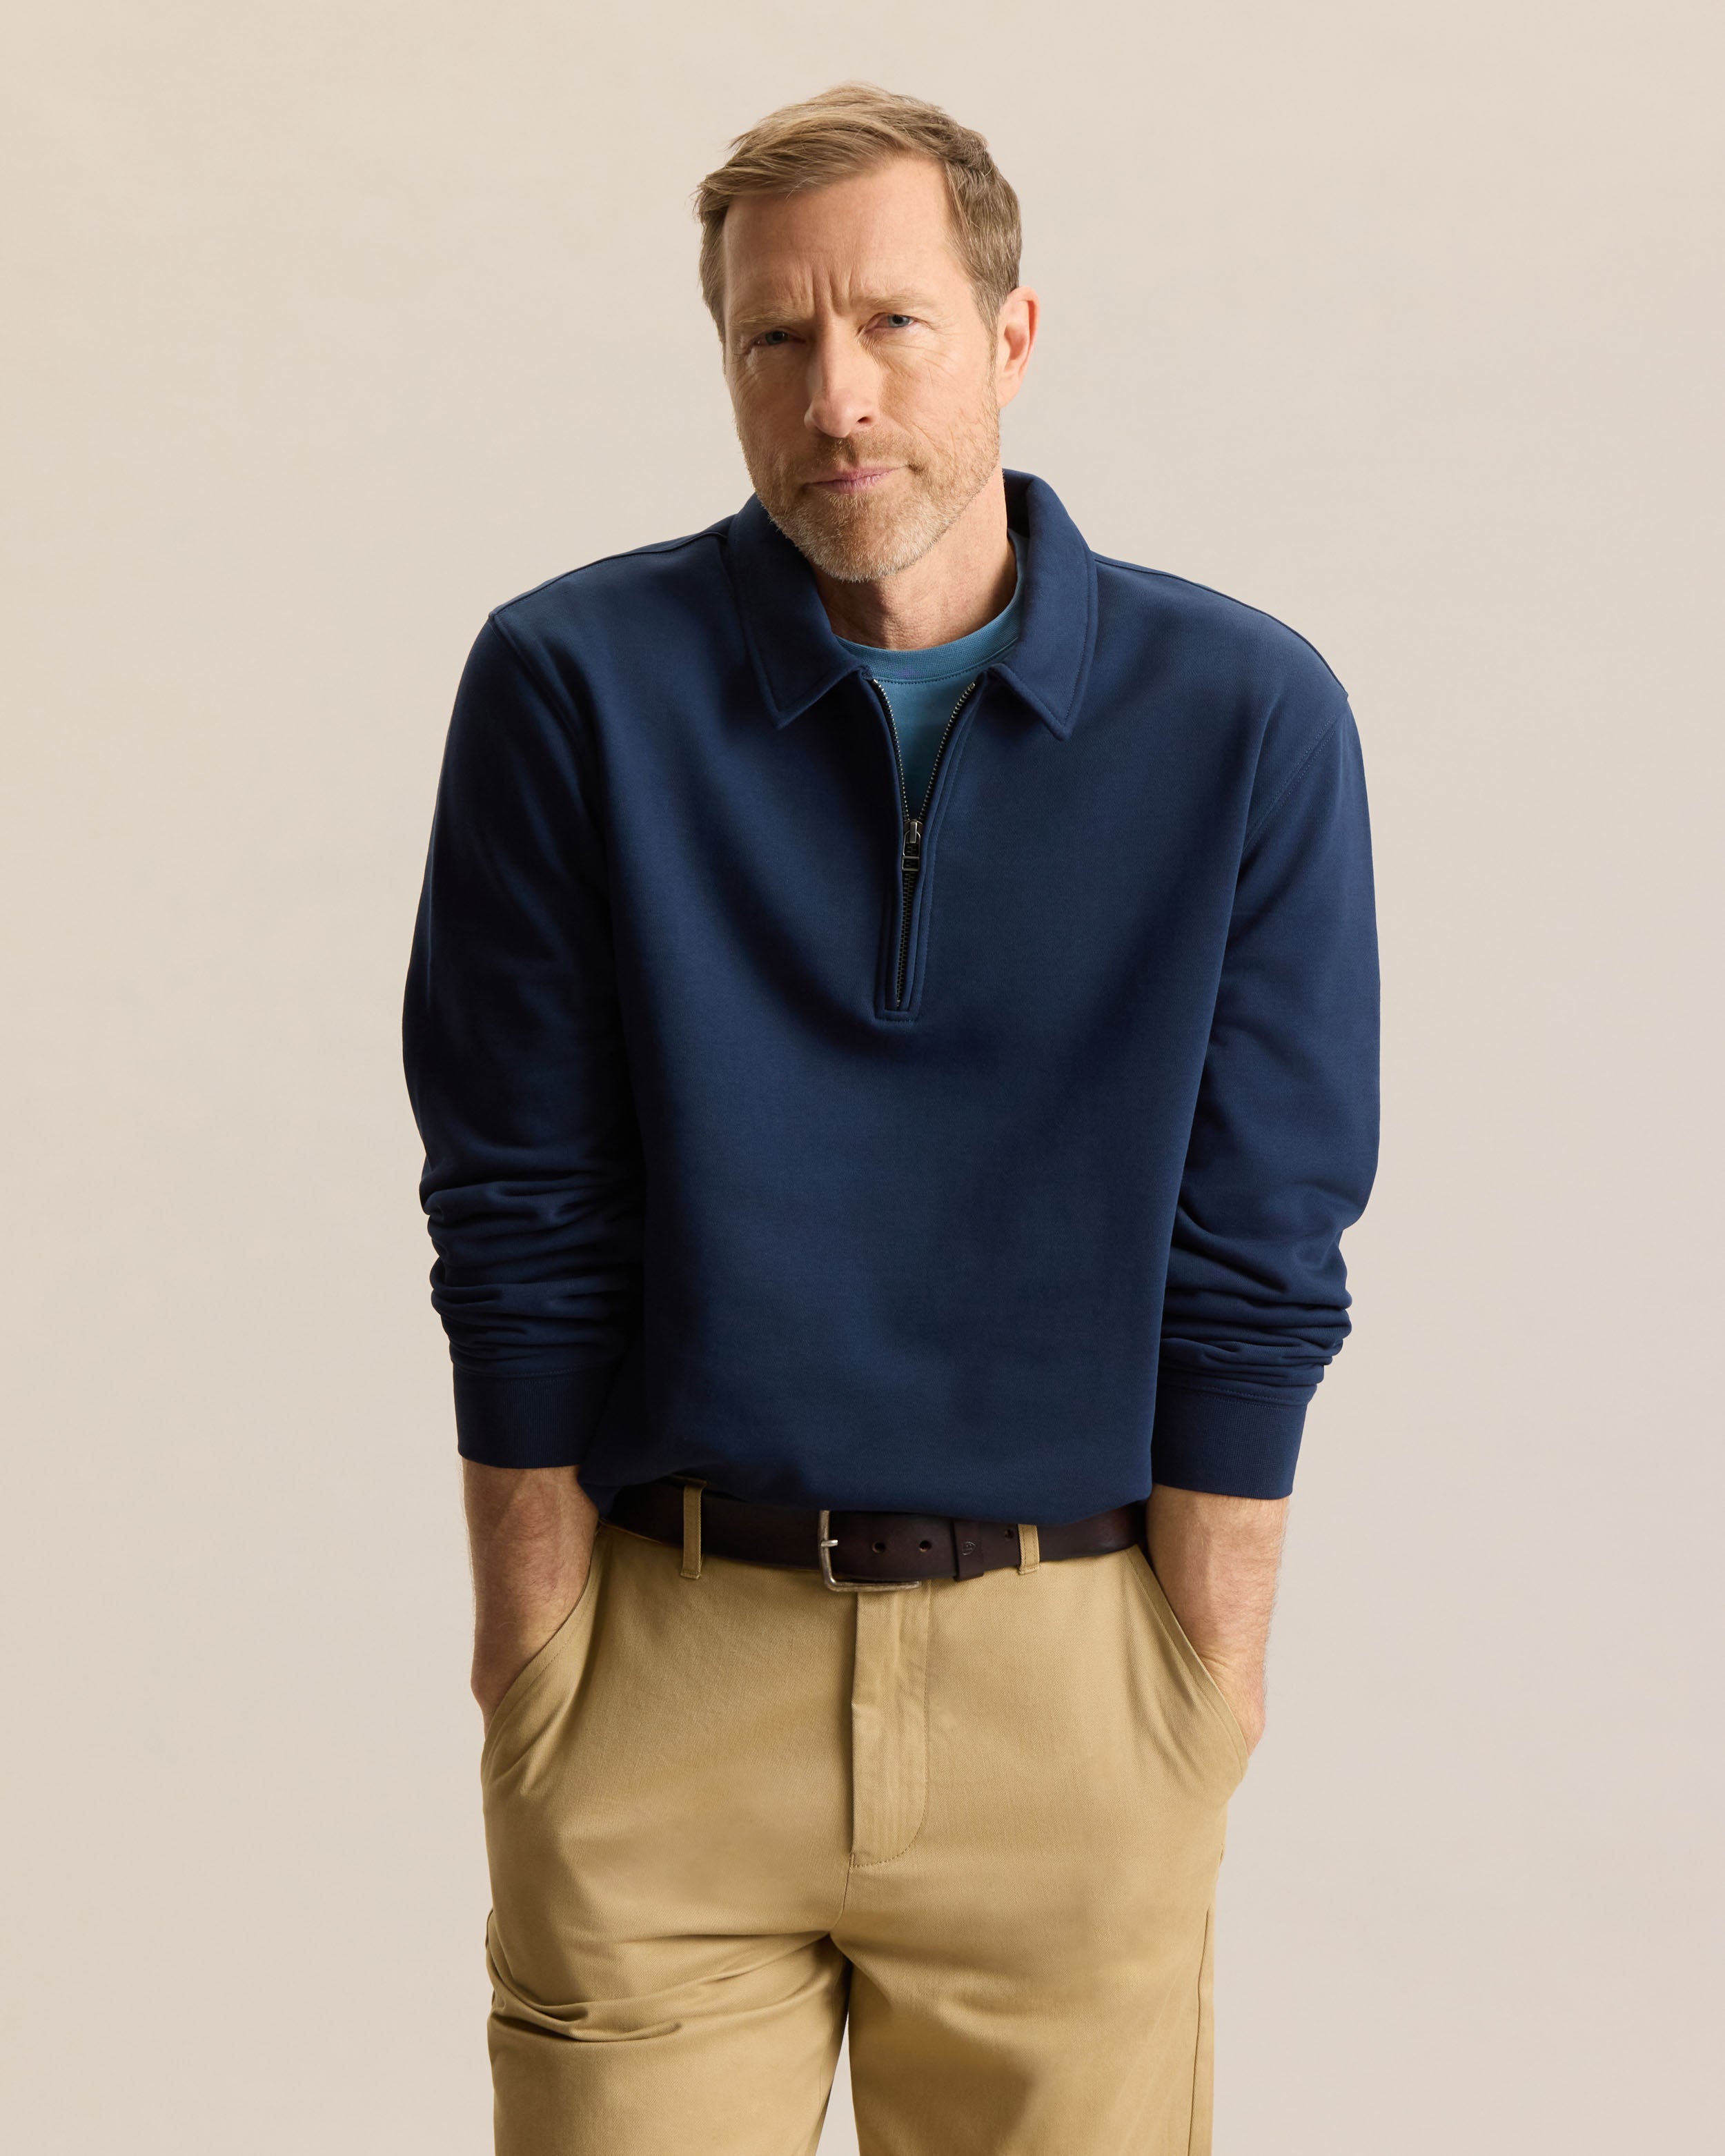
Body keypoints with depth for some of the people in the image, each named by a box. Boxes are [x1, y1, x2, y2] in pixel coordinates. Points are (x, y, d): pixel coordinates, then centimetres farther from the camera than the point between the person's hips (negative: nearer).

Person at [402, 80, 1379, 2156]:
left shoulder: (1247, 716, -3)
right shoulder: (572, 682, -4)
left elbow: (1256, 1258, -1)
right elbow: (517, 1221, -2)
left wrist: (1203, 1680, -3)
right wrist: (538, 1652, -3)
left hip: (1068, 1669, 1)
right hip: (667, 1661, 0)